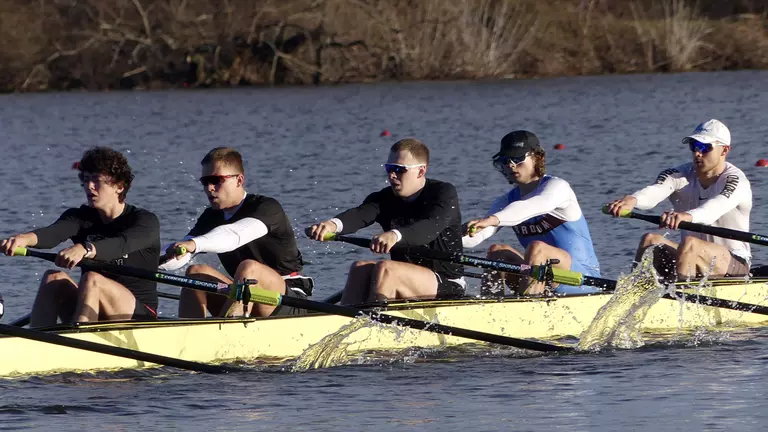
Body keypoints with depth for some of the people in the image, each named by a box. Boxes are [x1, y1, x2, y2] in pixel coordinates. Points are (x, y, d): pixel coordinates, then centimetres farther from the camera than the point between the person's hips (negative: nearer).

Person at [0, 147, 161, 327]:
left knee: (91, 280, -30)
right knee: (54, 278, -21)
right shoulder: (81, 218, 7)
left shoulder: (145, 221, -4)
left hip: (138, 317, -4)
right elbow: (53, 233, -16)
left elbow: (122, 244, -28)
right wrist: (26, 238, -40)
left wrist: (85, 250, -49)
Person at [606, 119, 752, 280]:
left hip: (735, 263, -5)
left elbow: (716, 206, -36)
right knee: (650, 240, -19)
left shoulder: (736, 181, -12)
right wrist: (632, 200, -47)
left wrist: (688, 216, -59)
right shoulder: (682, 176, 1)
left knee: (689, 243, -33)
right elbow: (656, 190, -22)